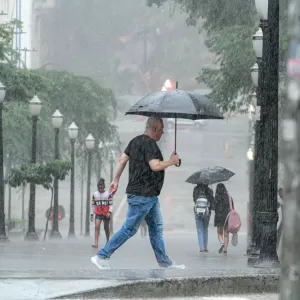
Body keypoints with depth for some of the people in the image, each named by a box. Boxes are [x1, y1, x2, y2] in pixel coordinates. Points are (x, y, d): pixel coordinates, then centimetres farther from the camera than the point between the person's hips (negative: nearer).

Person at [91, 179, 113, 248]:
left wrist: (109, 212, -16)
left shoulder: (108, 194, -1)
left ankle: (108, 241, 30)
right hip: (98, 214, 1)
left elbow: (111, 204, -1)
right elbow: (93, 205, 11)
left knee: (106, 228, 9)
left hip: (106, 214, -1)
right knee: (97, 227, -18)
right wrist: (92, 214, 8)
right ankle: (96, 243, -27)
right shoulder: (95, 194, 5)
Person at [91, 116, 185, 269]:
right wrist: (172, 161, -13)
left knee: (156, 228, 13)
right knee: (129, 228, -6)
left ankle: (164, 262, 18)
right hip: (142, 195, -11)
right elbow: (155, 166, -28)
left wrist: (116, 180, 18)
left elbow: (122, 160, 14)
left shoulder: (136, 141, 12)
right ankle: (101, 256, -2)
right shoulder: (149, 144, -18)